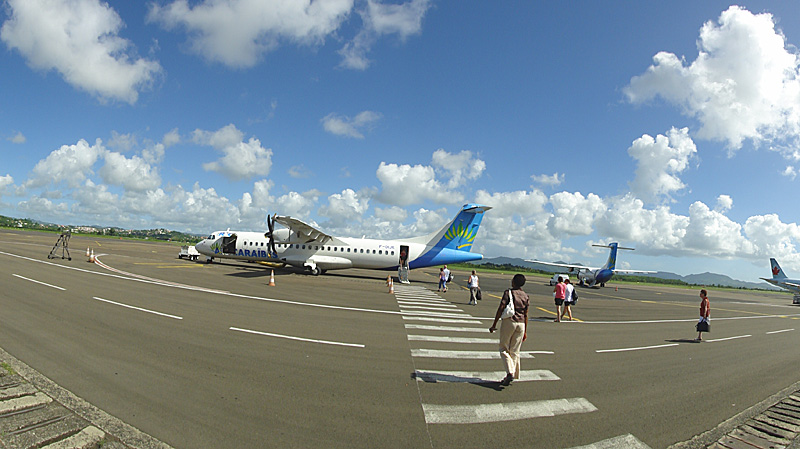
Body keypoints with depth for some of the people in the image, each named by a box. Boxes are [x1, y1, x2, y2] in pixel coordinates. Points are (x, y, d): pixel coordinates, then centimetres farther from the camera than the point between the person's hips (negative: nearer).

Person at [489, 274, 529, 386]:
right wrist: (525, 331, 16)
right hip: (521, 324, 4)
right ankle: (512, 376, 13)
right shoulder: (526, 296, 6)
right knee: (515, 351, 10)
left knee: (504, 349, 4)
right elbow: (526, 315, 9)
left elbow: (500, 309, -11)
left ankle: (510, 372, -14)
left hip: (509, 322, -4)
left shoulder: (508, 293, -7)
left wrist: (494, 325, -5)